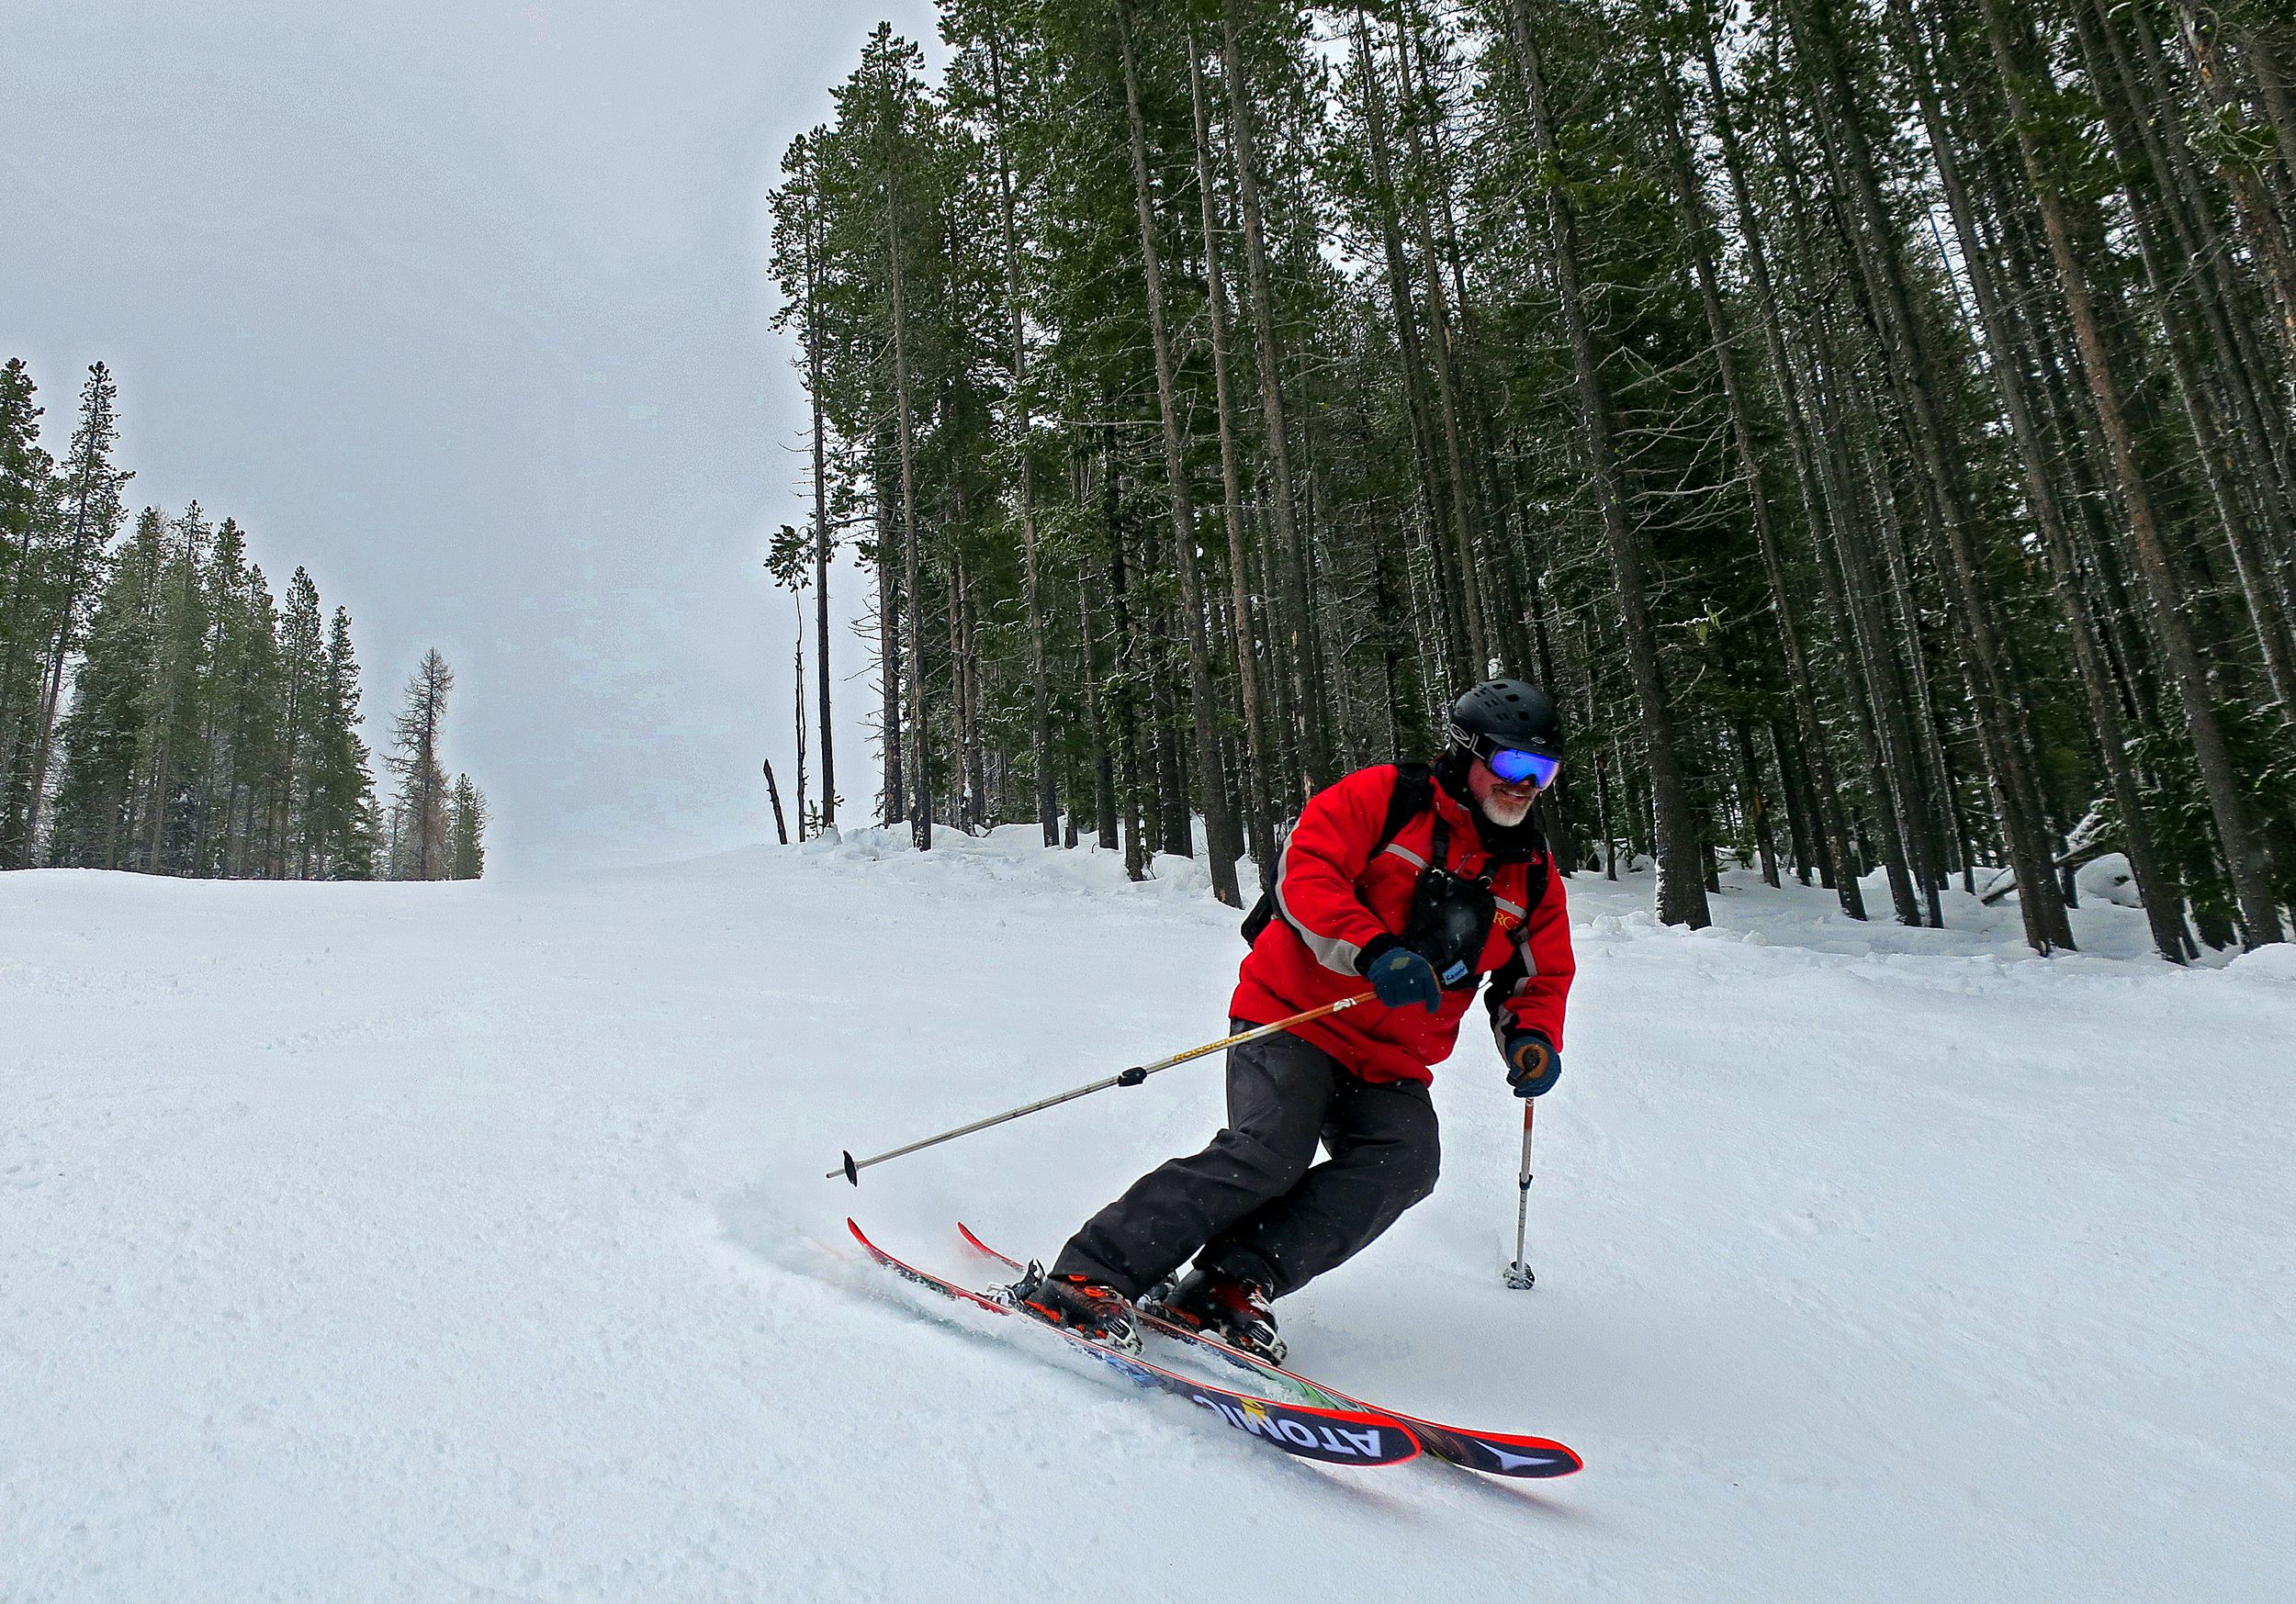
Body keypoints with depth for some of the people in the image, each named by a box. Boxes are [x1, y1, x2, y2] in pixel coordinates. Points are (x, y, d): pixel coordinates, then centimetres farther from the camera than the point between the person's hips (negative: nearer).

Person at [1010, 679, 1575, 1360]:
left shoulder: (1533, 874, 12)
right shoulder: (1383, 798, -5)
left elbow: (1545, 971, 20)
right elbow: (1305, 873, -15)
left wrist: (1533, 1037, -2)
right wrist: (1374, 950, -30)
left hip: (1391, 1064, 6)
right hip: (1295, 1016, -6)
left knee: (1405, 1162, -23)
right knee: (1268, 1153, -26)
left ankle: (1233, 1283, -21)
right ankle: (1086, 1276, -21)